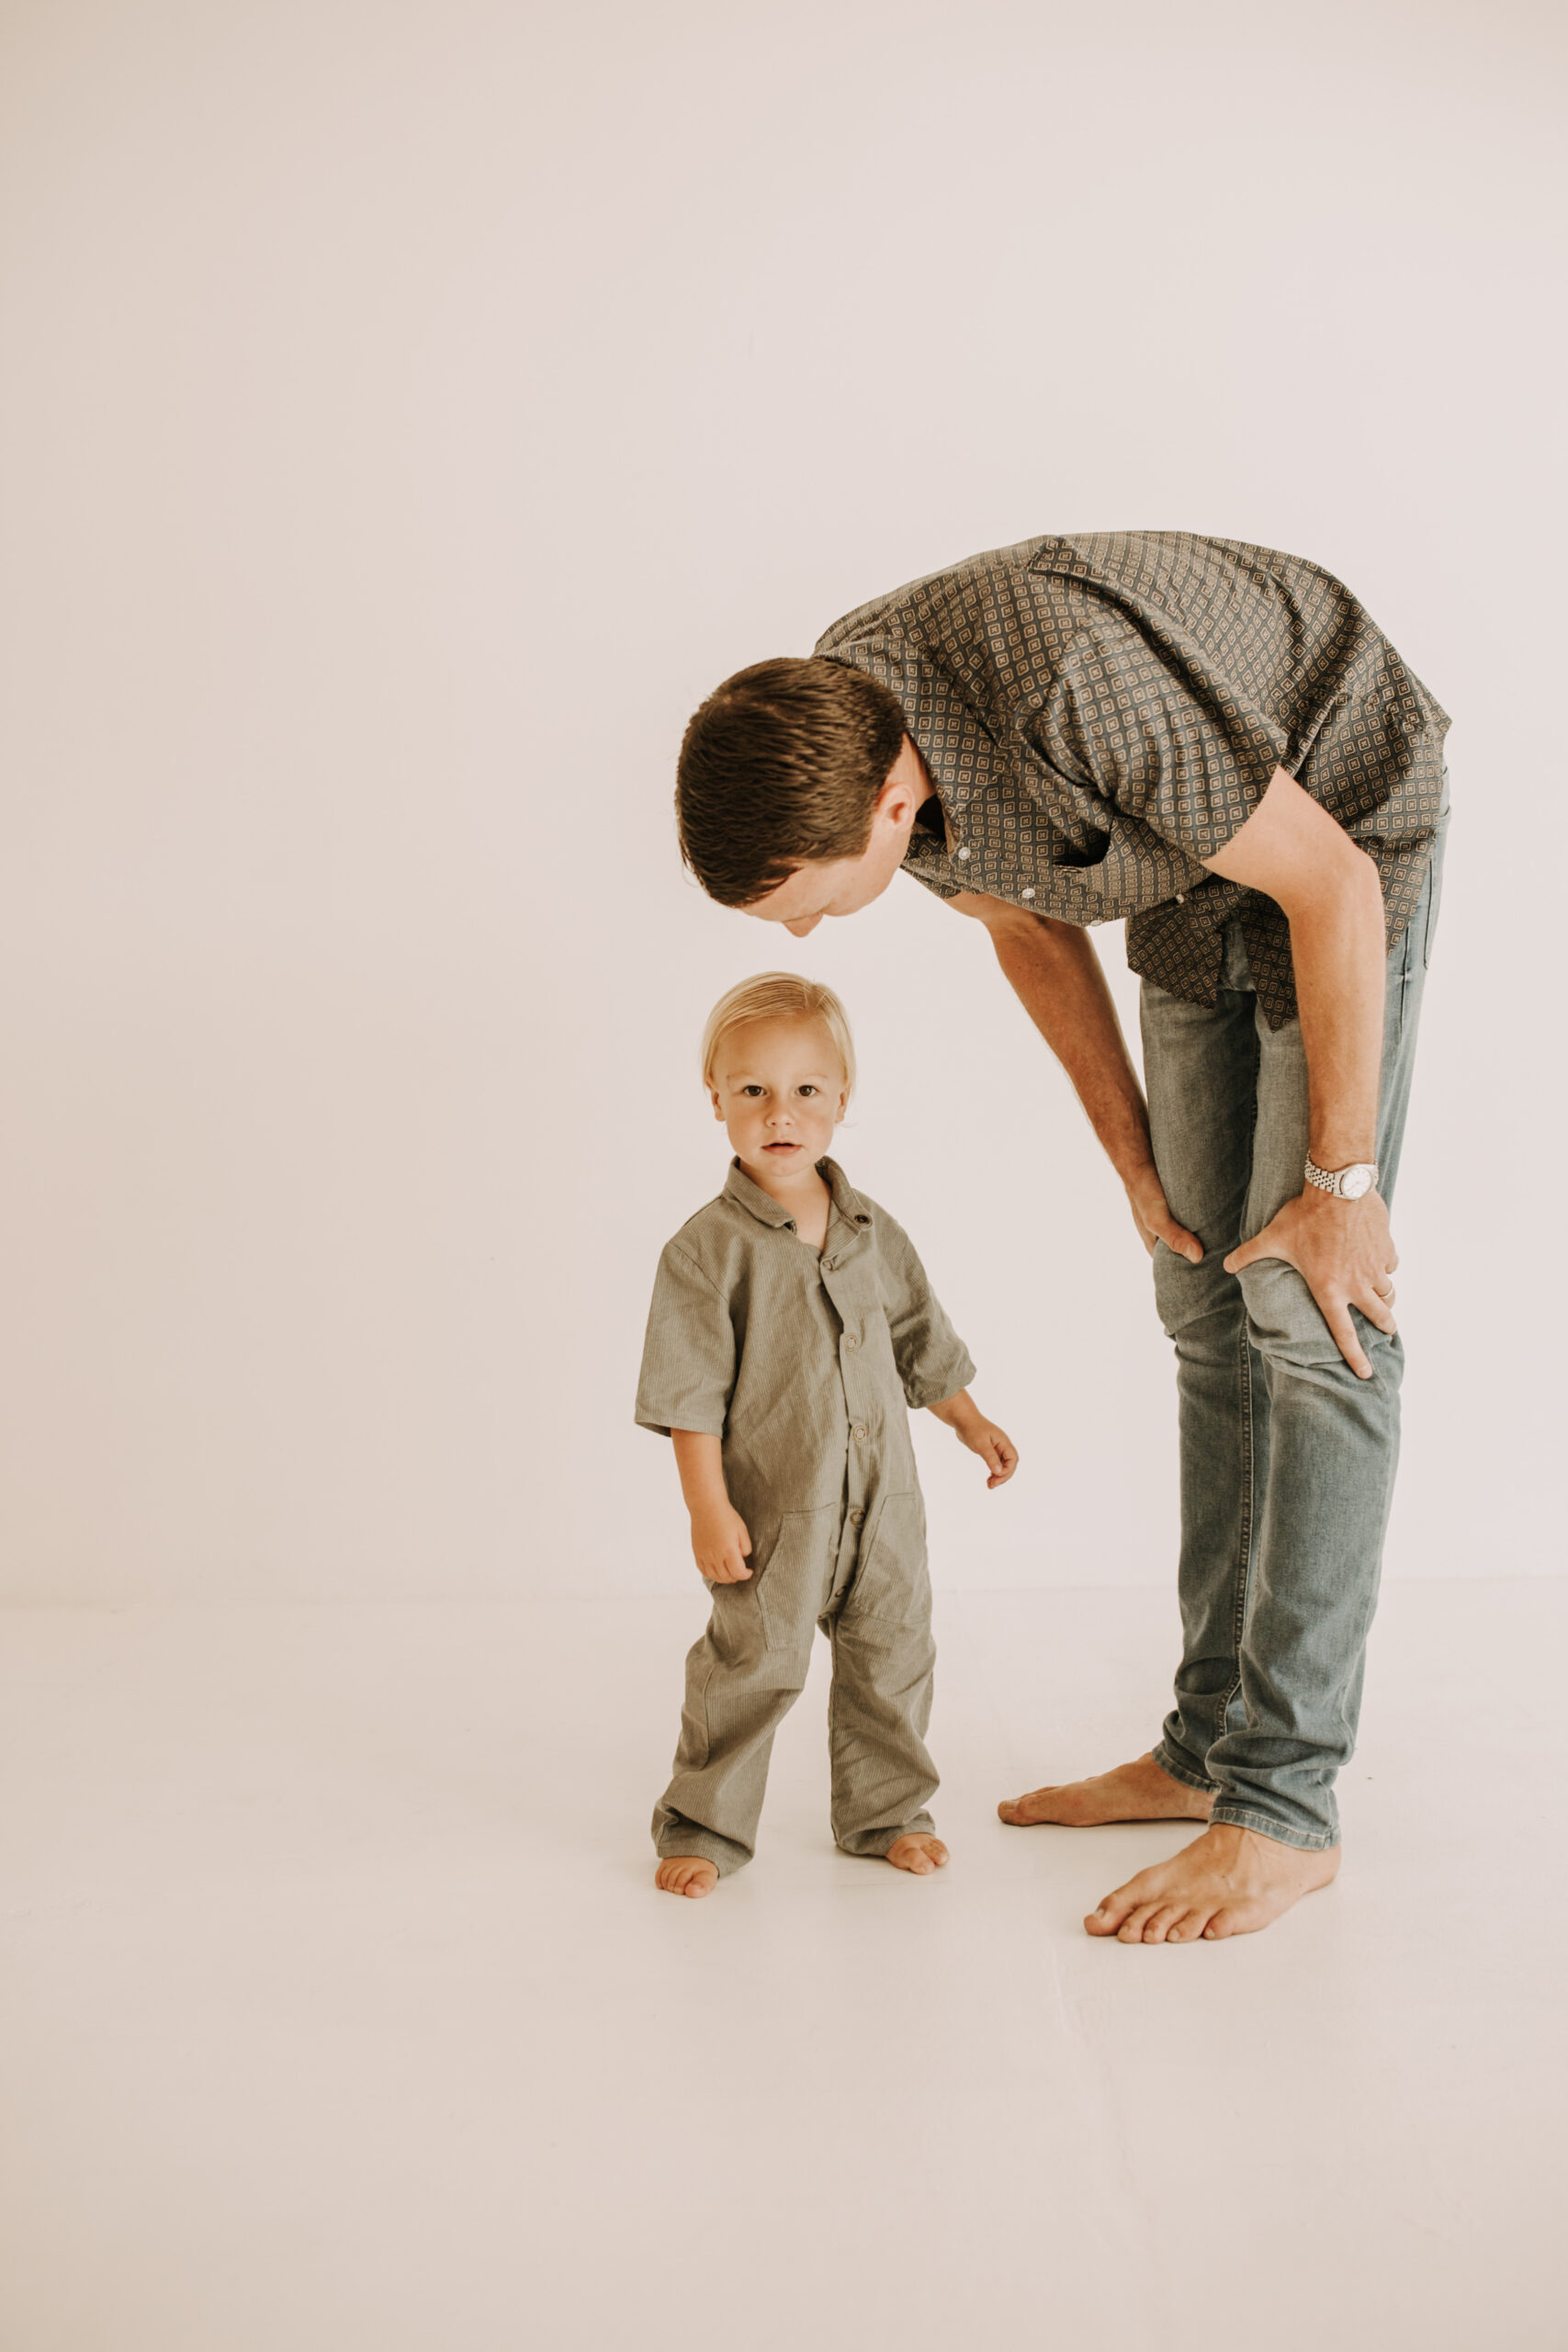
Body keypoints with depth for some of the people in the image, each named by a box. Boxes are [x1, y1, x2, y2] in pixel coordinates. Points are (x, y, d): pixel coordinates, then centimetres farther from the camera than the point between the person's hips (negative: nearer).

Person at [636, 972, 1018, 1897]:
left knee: (893, 1652, 12)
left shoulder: (873, 1232, 5)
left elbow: (919, 1337, 19)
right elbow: (691, 1391, -13)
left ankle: (885, 1811, 30)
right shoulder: (709, 1249, -12)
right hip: (771, 1507, -5)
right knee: (753, 1661, -2)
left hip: (882, 1496, 5)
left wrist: (969, 1419, 19)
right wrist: (708, 1506, -16)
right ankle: (705, 1823, 16)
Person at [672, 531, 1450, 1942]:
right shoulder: (828, 746, -16)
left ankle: (1284, 1805, -7)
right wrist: (1134, 1159, 3)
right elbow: (1030, 928, 1)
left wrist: (1341, 1181, -21)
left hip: (1349, 835, -7)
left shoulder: (1074, 691, -41)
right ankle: (1211, 1744, 14)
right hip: (1193, 875, 7)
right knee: (1212, 1304, 6)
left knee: (1310, 1313, -12)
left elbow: (1331, 883, -28)